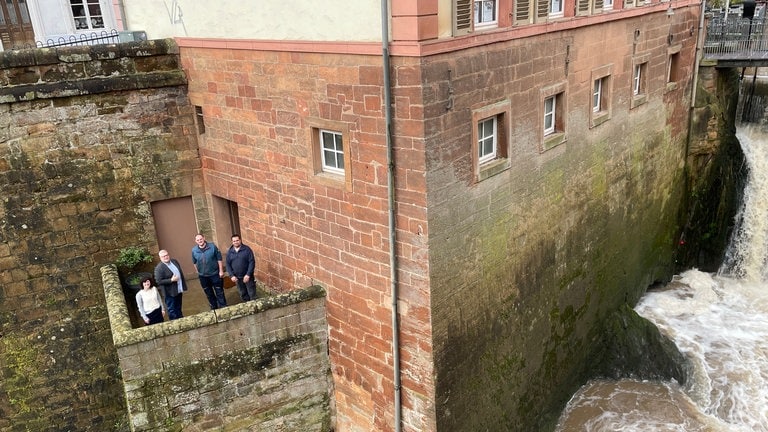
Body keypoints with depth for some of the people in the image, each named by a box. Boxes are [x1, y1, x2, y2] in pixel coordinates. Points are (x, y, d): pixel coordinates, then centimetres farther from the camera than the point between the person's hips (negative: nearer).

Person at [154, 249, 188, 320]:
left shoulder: (174, 261, 3)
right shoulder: (159, 268, -18)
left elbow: (181, 273, 12)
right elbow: (159, 281, -22)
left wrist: (183, 286, 12)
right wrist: (171, 280, -26)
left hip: (179, 290, 7)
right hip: (170, 293, -7)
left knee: (178, 309, 22)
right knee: (172, 310, 5)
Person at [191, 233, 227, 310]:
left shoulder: (212, 247, -11)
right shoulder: (194, 250, -3)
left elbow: (219, 259, -7)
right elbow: (194, 262, 10)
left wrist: (221, 271, -8)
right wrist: (198, 272, 12)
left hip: (215, 274, -3)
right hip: (203, 276, 3)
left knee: (219, 292, 3)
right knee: (209, 293, 15)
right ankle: (214, 308, 31)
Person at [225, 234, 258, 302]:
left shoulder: (247, 249, -9)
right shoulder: (229, 252, 3)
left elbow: (252, 262, -12)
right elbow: (228, 265, 5)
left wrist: (248, 275, -18)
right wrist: (231, 276, -7)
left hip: (247, 276, -4)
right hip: (237, 277, 4)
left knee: (252, 294, 0)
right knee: (242, 294, 14)